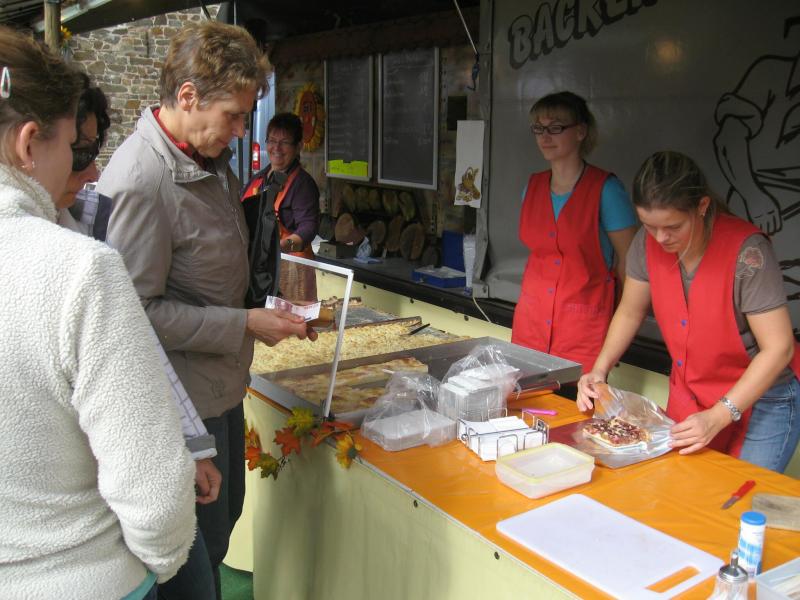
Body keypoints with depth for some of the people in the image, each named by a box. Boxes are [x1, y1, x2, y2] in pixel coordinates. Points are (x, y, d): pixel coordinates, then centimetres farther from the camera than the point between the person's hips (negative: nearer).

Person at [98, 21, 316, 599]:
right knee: (198, 547, 9)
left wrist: (273, 312, 5)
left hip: (222, 386, 9)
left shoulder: (212, 159, 4)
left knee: (225, 514, 25)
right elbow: (139, 311, -24)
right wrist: (245, 324, -20)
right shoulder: (138, 181, -25)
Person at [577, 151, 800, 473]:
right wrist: (599, 370, -8)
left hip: (762, 401, -4)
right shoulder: (648, 243, -10)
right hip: (688, 397, 5)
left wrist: (718, 417, -25)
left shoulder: (745, 250, -24)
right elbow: (629, 313, 6)